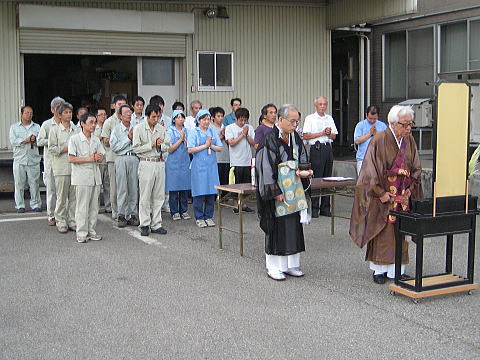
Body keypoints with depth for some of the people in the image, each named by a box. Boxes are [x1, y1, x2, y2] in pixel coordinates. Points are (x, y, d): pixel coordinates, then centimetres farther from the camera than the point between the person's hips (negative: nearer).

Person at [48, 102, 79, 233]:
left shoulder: (76, 129, 13)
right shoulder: (54, 130, 2)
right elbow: (52, 148, -3)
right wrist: (65, 149, -11)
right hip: (61, 167, -4)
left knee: (74, 196, 4)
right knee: (62, 196, -2)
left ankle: (73, 221, 11)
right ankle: (61, 222, 6)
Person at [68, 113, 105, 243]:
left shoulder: (96, 139, 13)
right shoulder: (75, 139, -6)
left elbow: (101, 157, 16)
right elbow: (71, 159, -11)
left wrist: (99, 157, -8)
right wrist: (89, 159, -15)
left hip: (95, 176, 6)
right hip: (82, 177, -6)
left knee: (94, 205, 9)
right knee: (82, 206, -4)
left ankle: (91, 231, 18)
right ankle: (81, 233, 4)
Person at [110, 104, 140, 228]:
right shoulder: (116, 129, 4)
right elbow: (114, 146, -6)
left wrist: (134, 138, -6)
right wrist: (128, 138, -6)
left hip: (134, 158, 3)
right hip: (122, 159, -3)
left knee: (134, 188, 3)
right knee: (122, 188, -4)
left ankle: (132, 214, 9)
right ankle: (121, 215, 2)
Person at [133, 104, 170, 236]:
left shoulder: (161, 129, 10)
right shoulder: (139, 128, -4)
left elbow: (167, 146, 13)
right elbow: (136, 148, -8)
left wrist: (161, 145, -8)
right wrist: (152, 144, -13)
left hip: (160, 164, 5)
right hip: (146, 164, -4)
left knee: (159, 196, 7)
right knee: (145, 197, -1)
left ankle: (156, 224, 14)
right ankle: (145, 225, 7)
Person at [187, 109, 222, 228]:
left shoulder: (213, 131, 12)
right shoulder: (193, 132, 0)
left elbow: (220, 148, 9)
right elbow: (190, 150, -9)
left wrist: (211, 145, -8)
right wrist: (205, 145, -9)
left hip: (211, 165, 4)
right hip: (199, 165, -4)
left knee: (211, 191, 4)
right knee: (199, 192, -3)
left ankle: (209, 217, 14)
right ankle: (199, 218, 6)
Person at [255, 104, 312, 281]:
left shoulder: (295, 137, 9)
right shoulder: (270, 139, -13)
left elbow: (302, 159, 18)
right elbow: (266, 167, -15)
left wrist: (303, 172, -5)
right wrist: (275, 192, -18)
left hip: (294, 190, 7)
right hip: (277, 190, -7)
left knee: (294, 226, 8)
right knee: (277, 227, -2)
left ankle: (290, 264, 17)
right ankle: (274, 266, 9)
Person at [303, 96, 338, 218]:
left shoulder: (330, 118, 18)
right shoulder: (310, 118, 1)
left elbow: (334, 136, 19)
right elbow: (306, 136, -8)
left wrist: (329, 133, -3)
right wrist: (322, 133, -10)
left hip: (328, 148, 6)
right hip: (316, 149, -6)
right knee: (316, 178, -9)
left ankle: (325, 208, 11)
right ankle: (314, 209, -5)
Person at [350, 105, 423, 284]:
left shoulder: (409, 141, 4)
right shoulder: (379, 140, -13)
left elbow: (416, 169, 12)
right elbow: (371, 169, -13)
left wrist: (409, 189, 1)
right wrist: (381, 193, -14)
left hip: (403, 196, 5)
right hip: (382, 195, -5)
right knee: (382, 234, 0)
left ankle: (397, 269, 14)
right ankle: (379, 269, 11)